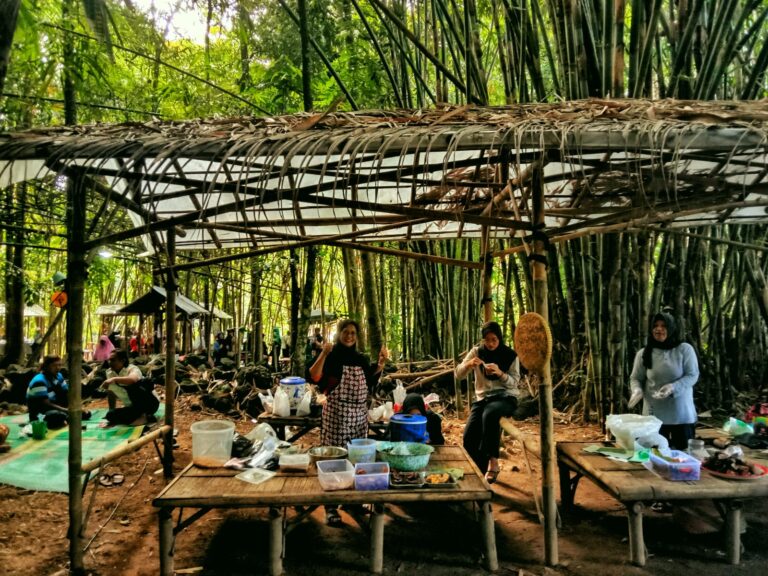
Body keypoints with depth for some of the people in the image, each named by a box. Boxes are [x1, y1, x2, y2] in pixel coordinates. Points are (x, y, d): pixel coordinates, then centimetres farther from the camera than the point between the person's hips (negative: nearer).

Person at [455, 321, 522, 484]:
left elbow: (514, 383, -5)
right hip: (483, 398, 3)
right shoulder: (476, 351, 2)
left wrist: (500, 373, -25)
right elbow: (458, 374, -1)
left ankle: (493, 462, -28)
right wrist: (468, 364, -23)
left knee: (490, 414, -39)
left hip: (505, 397, -3)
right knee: (469, 438, -18)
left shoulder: (510, 355, -2)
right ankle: (482, 471, 6)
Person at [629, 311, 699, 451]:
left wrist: (673, 387, -23)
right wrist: (637, 390, -17)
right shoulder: (643, 353, 1)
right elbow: (636, 378, 5)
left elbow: (693, 375, -6)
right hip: (654, 413, 1)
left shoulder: (685, 349, -4)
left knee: (683, 450, 8)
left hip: (681, 412, -1)